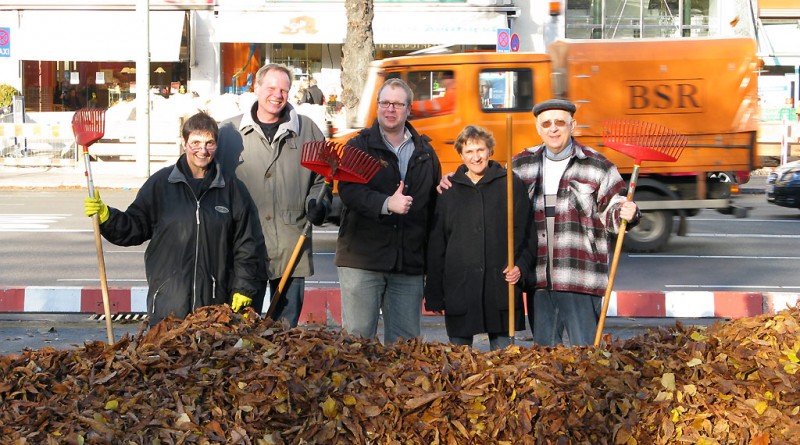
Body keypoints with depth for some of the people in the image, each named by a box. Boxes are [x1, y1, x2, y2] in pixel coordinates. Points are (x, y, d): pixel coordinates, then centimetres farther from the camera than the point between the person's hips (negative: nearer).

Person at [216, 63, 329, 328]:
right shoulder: (229, 132, 6)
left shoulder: (307, 130, 9)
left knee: (287, 326, 8)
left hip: (291, 246, 1)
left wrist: (317, 205, -5)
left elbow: (321, 179, 14)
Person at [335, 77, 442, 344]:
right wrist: (386, 204, -27)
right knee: (358, 336, -2)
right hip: (362, 259, -3)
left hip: (410, 263, 3)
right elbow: (348, 190, -13)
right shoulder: (360, 146, 3)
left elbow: (434, 203, 16)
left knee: (406, 340, 7)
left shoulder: (425, 152, 14)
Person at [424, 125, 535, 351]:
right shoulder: (449, 190, 8)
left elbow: (527, 232, 7)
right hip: (459, 288, 1)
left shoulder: (512, 184, 5)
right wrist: (434, 295, 6)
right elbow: (436, 245, 10)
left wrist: (521, 265, -10)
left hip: (500, 287, -1)